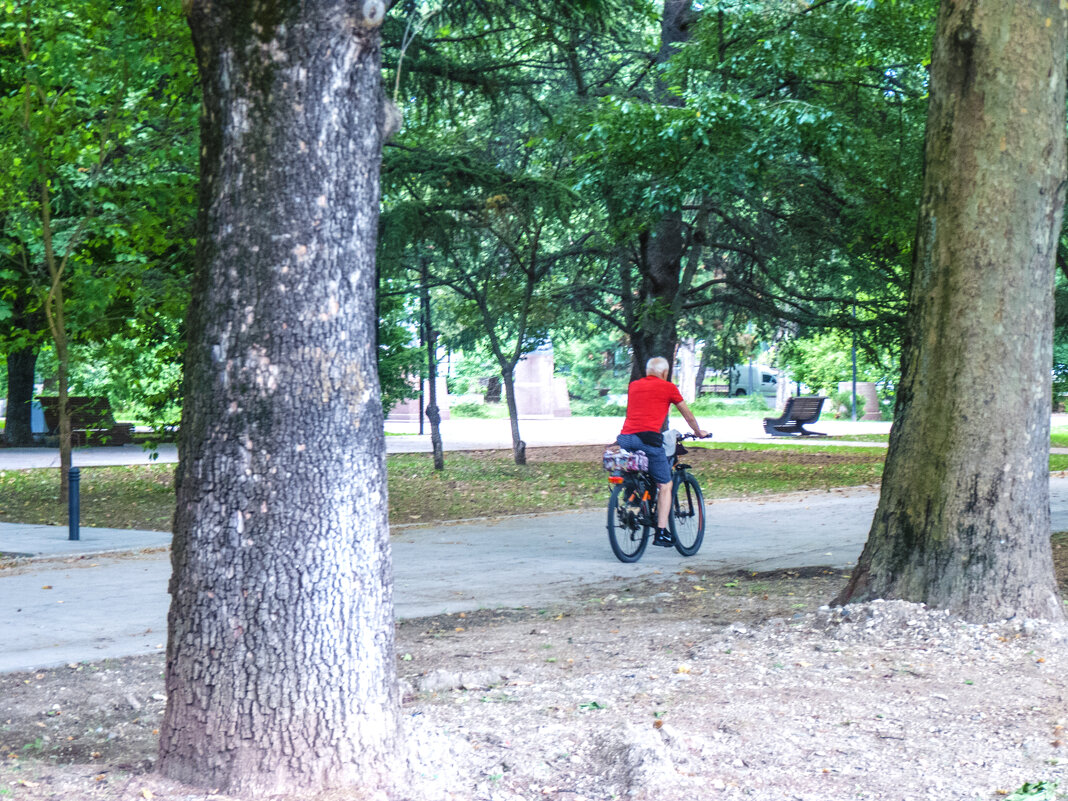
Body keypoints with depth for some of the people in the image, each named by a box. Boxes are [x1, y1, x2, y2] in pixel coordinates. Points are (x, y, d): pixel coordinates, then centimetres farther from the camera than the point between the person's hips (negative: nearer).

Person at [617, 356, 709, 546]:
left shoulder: (634, 386, 24)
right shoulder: (668, 387, 11)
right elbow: (687, 414, 23)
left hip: (625, 437, 5)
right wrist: (699, 432, 41)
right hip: (648, 438, -5)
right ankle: (661, 532, -4)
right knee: (665, 485, 4)